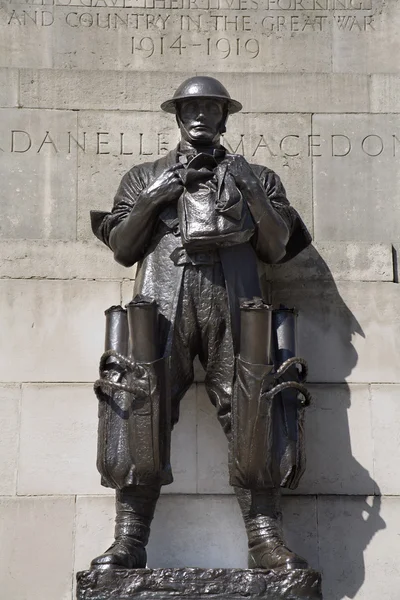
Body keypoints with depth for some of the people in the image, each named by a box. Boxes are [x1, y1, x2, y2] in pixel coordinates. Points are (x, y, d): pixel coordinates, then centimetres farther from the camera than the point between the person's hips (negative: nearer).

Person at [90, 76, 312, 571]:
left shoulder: (256, 177, 24)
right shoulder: (144, 177, 25)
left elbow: (277, 248, 13)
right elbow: (121, 248, 15)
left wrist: (253, 193, -1)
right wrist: (153, 199, 1)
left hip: (232, 301, 0)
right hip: (163, 299, 0)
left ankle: (265, 541, -8)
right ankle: (128, 542, -11)